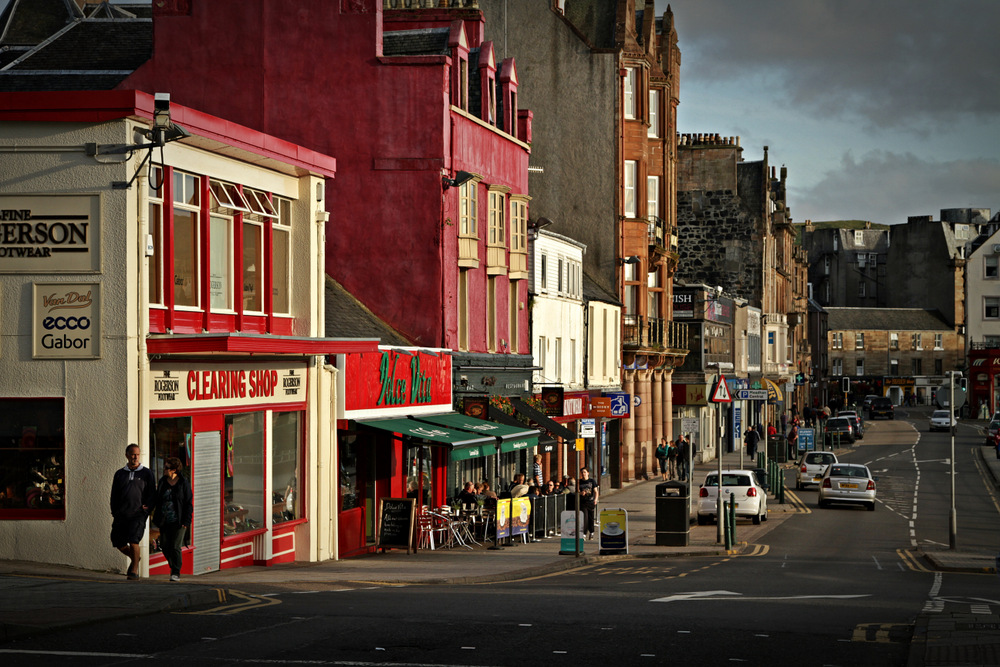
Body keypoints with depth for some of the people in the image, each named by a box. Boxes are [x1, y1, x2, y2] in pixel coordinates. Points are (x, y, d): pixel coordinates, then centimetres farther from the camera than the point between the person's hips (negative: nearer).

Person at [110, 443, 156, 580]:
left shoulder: (146, 473, 6)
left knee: (133, 541, -17)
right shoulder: (119, 474, 13)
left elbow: (152, 494, 6)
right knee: (118, 543, 4)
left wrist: (147, 506, -10)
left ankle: (134, 571, -8)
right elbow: (114, 496, 15)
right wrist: (114, 514, 6)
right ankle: (134, 558, 32)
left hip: (138, 515, -4)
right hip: (121, 515, 4)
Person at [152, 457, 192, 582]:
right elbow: (157, 500, 15)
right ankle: (173, 566, 30)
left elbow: (188, 504, -3)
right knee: (165, 547, 6)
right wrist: (157, 518, 8)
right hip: (164, 521, 5)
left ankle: (176, 573, -2)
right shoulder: (162, 482, 8)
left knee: (175, 547, -10)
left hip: (178, 522, -5)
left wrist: (186, 522, -10)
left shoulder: (184, 484, -5)